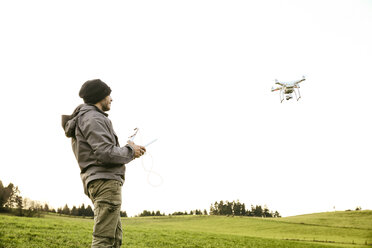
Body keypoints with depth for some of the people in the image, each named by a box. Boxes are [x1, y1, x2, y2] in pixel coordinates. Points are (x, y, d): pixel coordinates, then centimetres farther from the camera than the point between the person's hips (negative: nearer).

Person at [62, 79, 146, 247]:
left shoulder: (85, 118, 25)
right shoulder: (92, 118, -8)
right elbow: (106, 153, -20)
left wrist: (130, 151, 14)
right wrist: (130, 151, -4)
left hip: (99, 182, 11)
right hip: (106, 182, -11)